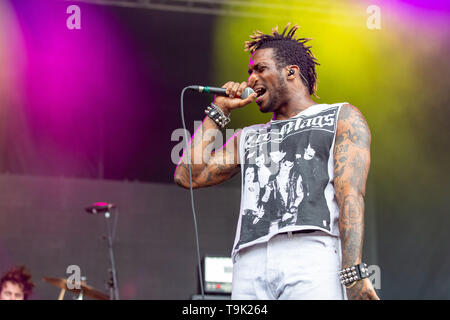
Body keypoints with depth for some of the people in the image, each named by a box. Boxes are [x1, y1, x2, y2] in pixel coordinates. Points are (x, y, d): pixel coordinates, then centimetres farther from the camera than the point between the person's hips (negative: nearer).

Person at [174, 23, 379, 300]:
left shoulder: (342, 118, 17)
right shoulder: (248, 138, 31)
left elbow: (351, 195, 2)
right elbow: (188, 176, 20)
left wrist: (354, 274, -11)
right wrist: (219, 111, 24)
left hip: (313, 257, -4)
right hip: (250, 266, 4)